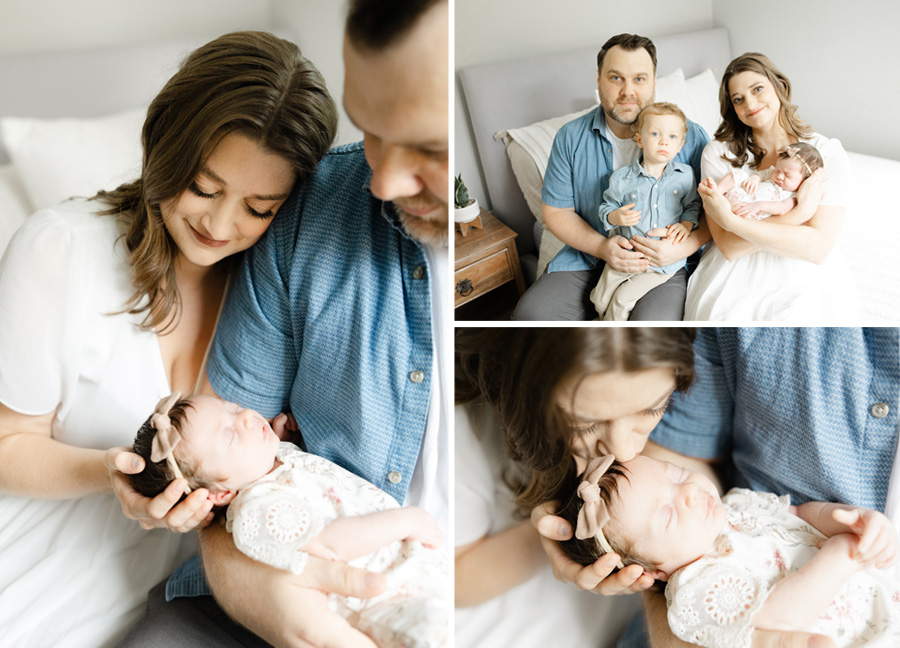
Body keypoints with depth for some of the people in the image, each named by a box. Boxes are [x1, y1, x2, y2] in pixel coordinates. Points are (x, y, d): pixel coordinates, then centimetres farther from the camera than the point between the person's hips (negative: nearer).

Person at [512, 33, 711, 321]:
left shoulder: (689, 136, -3)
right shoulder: (570, 138, 1)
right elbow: (556, 211, 4)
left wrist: (683, 247, -20)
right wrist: (602, 246, -13)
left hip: (664, 265, -2)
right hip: (589, 257, 3)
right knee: (530, 314, -19)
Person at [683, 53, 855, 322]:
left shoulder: (827, 152, -1)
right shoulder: (718, 152, 1)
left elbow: (818, 248, -13)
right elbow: (729, 246, -9)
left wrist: (729, 219, -20)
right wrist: (798, 212, -19)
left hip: (805, 282, 0)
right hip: (735, 277, 1)